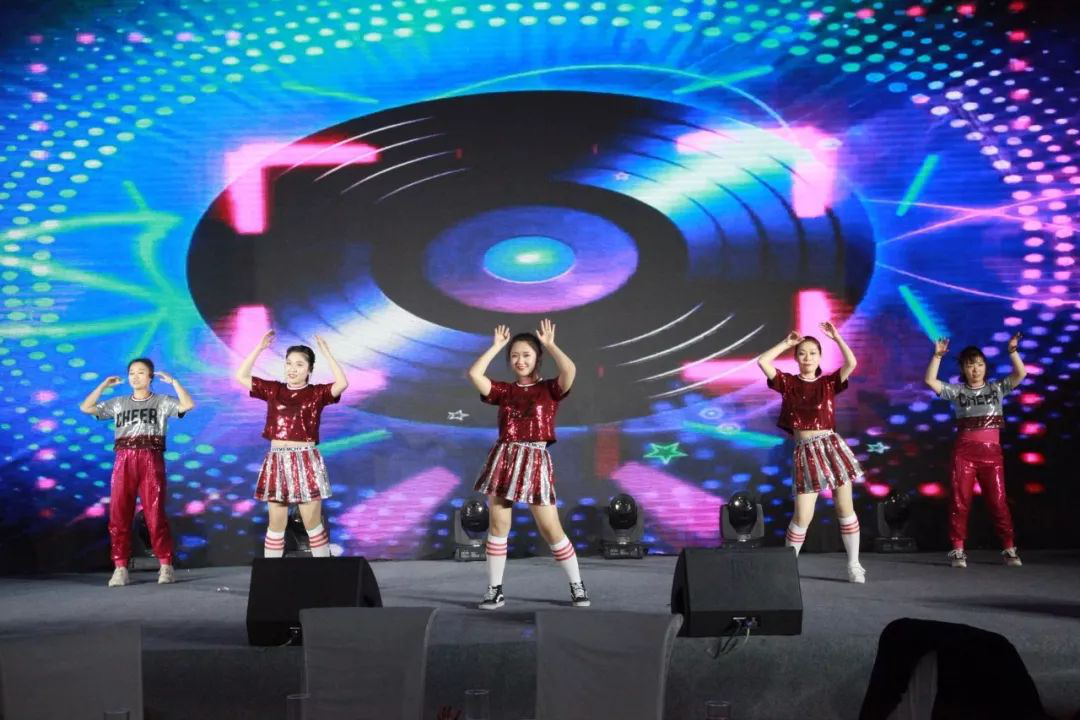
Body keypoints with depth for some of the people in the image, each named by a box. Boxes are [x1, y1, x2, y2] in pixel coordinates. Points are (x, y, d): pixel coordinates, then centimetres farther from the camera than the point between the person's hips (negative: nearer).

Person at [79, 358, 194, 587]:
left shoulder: (162, 402, 9)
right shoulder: (118, 403, 17)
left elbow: (188, 405, -7)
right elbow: (86, 407, 13)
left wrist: (173, 381, -3)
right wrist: (104, 385, 12)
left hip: (151, 460, -3)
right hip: (123, 460, 3)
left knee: (155, 514, -6)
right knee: (119, 514, -2)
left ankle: (166, 566, 0)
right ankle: (120, 568, 1)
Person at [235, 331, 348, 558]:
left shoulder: (317, 393, -1)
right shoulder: (273, 390, 8)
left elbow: (342, 383, -17)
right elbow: (241, 377, 5)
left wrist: (326, 353, -15)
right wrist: (259, 348, 0)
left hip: (306, 461, -3)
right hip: (277, 461, 3)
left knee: (312, 524, 2)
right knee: (276, 525, 8)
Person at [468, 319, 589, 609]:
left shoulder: (550, 389, 4)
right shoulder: (503, 390, 10)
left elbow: (570, 369, -16)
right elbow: (474, 373, -3)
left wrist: (549, 344, -3)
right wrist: (497, 346, 6)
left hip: (535, 461, -3)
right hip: (504, 459, 3)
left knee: (551, 529, -3)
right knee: (497, 525, 2)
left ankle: (577, 586, 10)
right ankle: (494, 590, 10)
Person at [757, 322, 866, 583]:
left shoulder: (828, 383, 6)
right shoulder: (788, 383, 6)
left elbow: (852, 363, -9)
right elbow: (762, 361, -6)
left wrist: (836, 337, -8)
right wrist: (786, 343, 2)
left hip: (832, 447, 1)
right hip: (805, 452, -1)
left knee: (845, 509, 4)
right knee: (802, 517, -4)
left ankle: (854, 565, 15)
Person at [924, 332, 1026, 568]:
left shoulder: (997, 388, 9)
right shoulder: (956, 391, 5)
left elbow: (1021, 374, -1)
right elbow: (930, 380, -6)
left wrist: (1012, 351, -13)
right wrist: (937, 355, -14)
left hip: (992, 451, 0)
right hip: (965, 451, 0)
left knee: (998, 501, 1)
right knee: (960, 500, 0)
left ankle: (1009, 549, 8)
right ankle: (958, 550, 3)